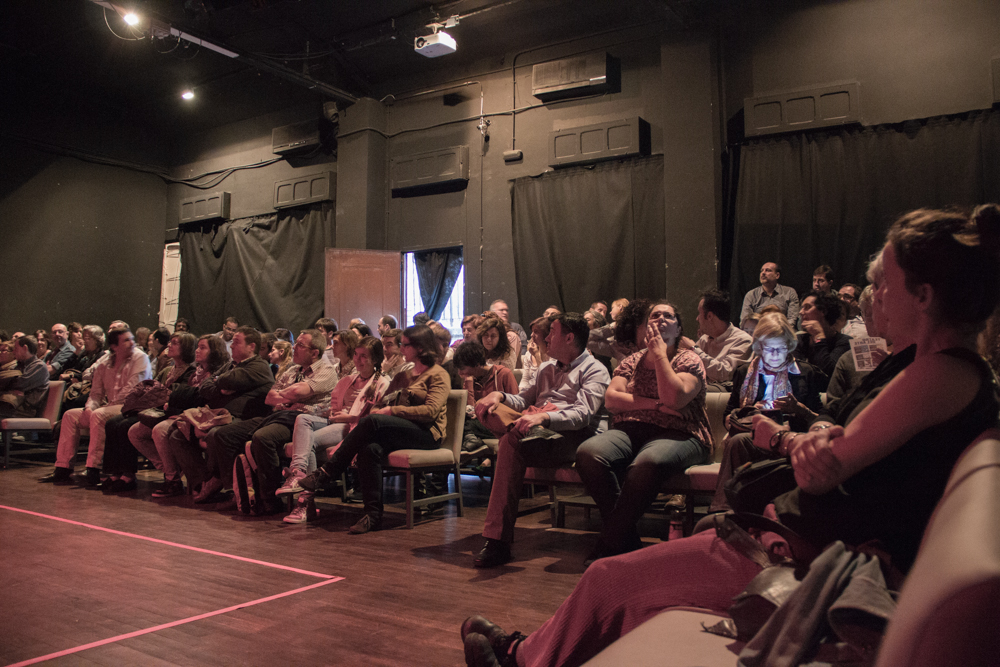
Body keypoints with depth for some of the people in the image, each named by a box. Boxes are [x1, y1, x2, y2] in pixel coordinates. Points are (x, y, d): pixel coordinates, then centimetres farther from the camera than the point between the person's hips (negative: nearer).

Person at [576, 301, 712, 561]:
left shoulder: (689, 360, 8)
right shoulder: (632, 361, 21)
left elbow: (674, 399, -12)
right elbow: (611, 399, 5)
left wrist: (659, 353, -5)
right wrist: (654, 404, -7)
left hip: (675, 435, -4)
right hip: (629, 430, 4)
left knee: (648, 462, -39)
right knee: (588, 452, -28)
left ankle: (611, 543, -23)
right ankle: (626, 539, -18)